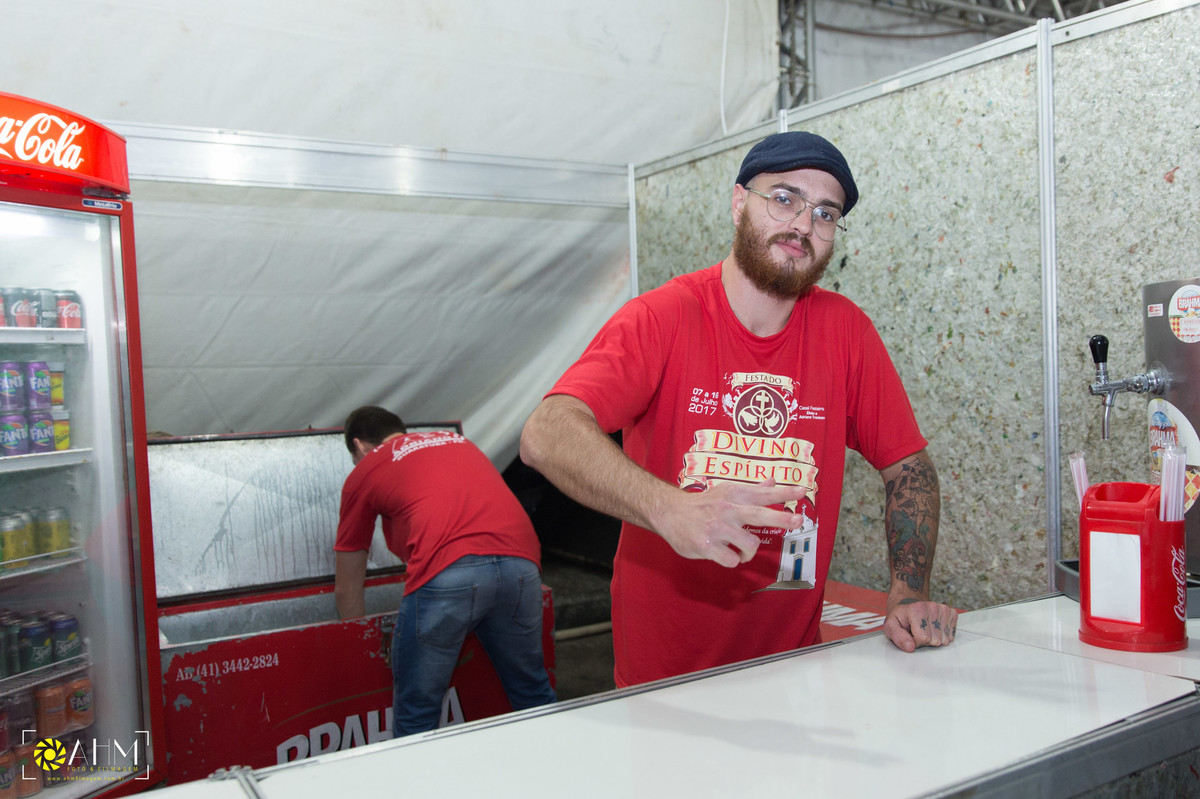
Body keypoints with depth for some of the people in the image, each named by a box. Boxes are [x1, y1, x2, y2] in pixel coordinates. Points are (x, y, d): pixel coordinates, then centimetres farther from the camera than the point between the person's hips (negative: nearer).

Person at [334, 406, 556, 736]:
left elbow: (346, 590, 28)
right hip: (520, 564, 5)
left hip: (446, 572, -4)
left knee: (415, 713, 13)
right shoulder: (456, 440, 34)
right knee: (533, 693, 23)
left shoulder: (364, 471, 22)